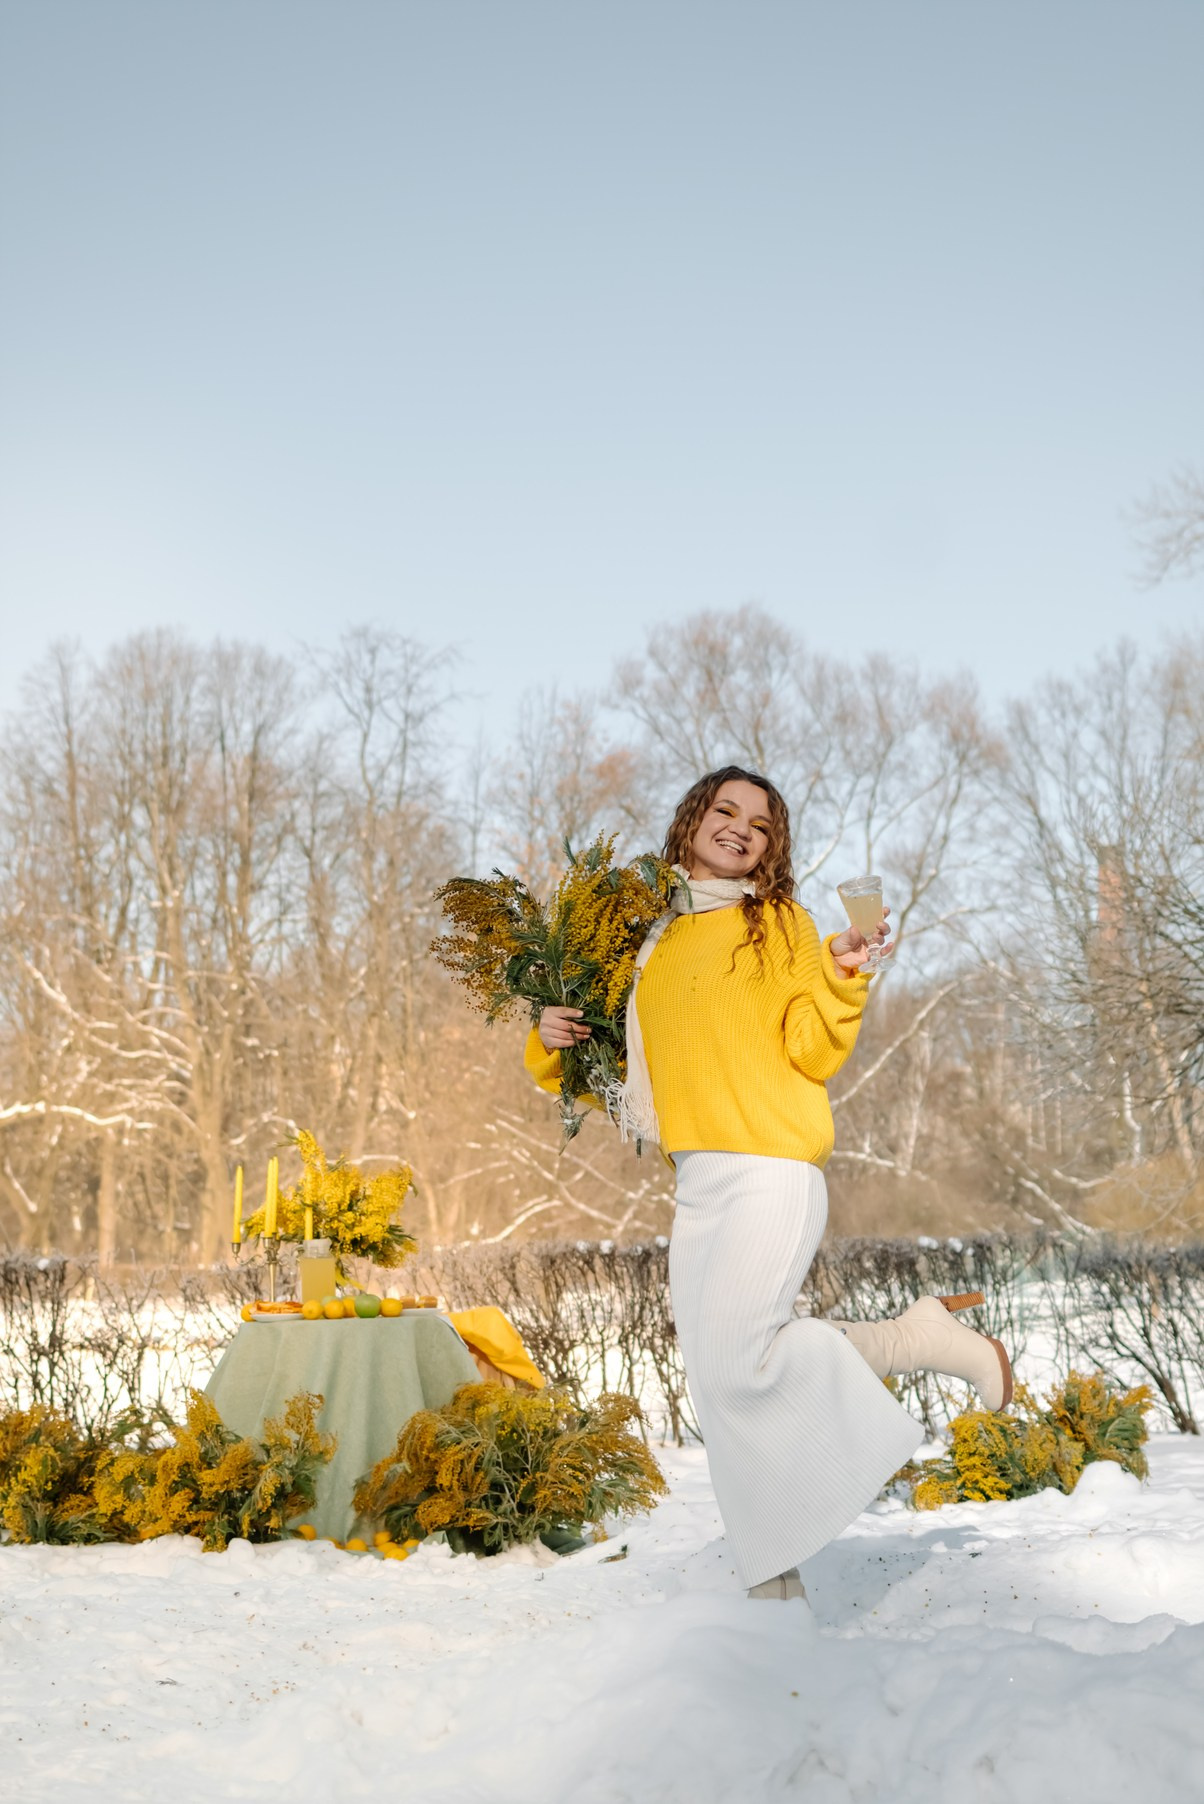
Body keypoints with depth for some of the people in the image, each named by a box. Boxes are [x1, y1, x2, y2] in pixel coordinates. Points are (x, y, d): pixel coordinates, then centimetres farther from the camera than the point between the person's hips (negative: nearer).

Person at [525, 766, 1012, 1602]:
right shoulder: (650, 944, 16)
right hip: (695, 1186, 6)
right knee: (723, 1398, 2)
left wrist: (840, 977, -20)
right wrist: (553, 1040, 4)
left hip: (773, 1171, -5)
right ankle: (775, 1577, 13)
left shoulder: (779, 921, 2)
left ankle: (925, 1339, 1)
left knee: (735, 1362, -18)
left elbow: (811, 1055, -5)